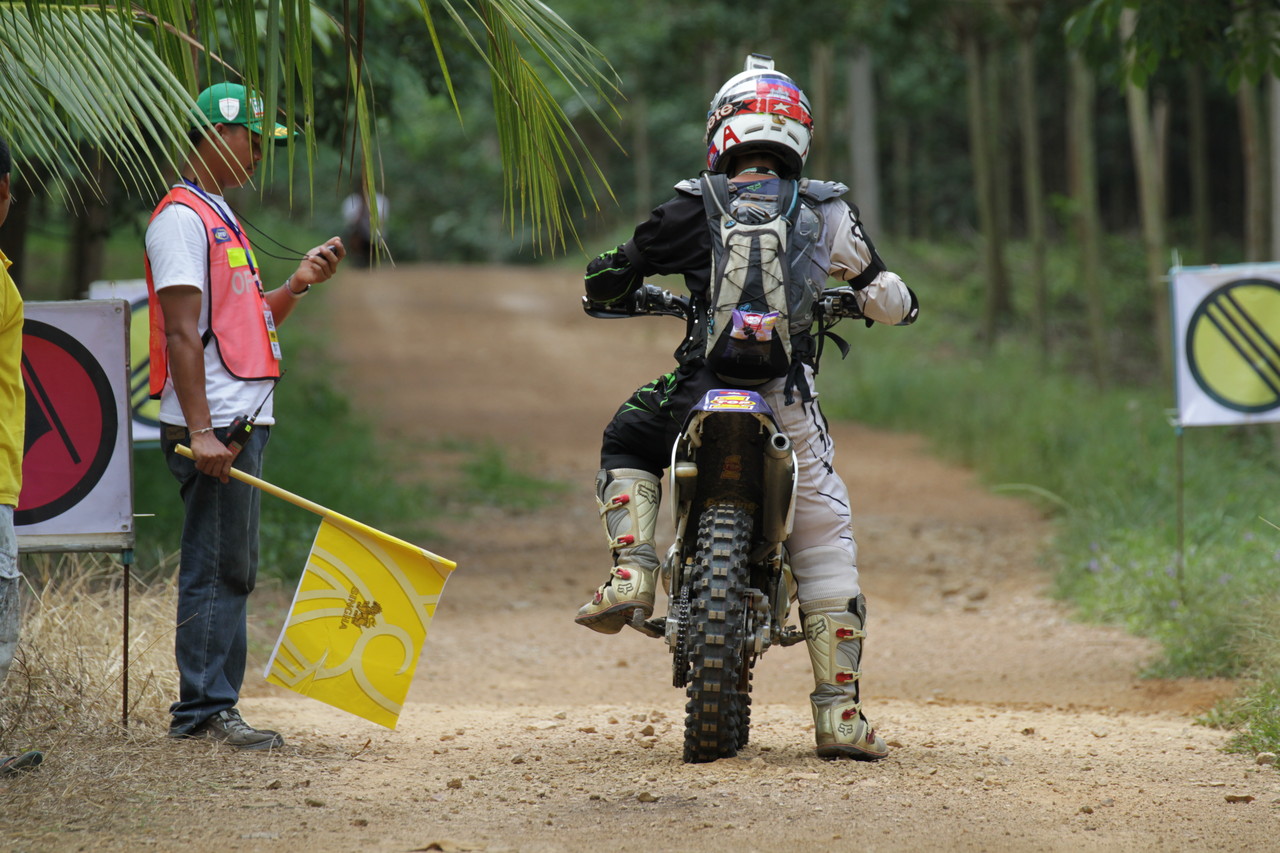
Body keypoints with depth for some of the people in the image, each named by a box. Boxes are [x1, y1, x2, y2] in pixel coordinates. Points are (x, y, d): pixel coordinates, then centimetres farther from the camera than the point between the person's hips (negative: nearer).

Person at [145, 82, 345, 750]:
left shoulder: (219, 218, 22)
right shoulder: (181, 218, -10)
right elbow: (181, 331, -17)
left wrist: (297, 284, 10)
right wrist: (200, 431, -23)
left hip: (241, 420, 10)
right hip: (213, 426, -10)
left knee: (230, 569, 11)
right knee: (217, 569, -9)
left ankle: (203, 710, 14)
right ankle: (206, 708, -7)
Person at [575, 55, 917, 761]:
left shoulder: (692, 208, 6)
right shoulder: (826, 212, 8)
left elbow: (605, 283, 12)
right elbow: (893, 303, 11)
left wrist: (610, 288, 36)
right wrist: (862, 299, 34)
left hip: (701, 387, 0)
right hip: (790, 399, 0)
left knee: (624, 445, 30)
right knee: (825, 541, 6)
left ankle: (631, 575, 8)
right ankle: (840, 713, 1)